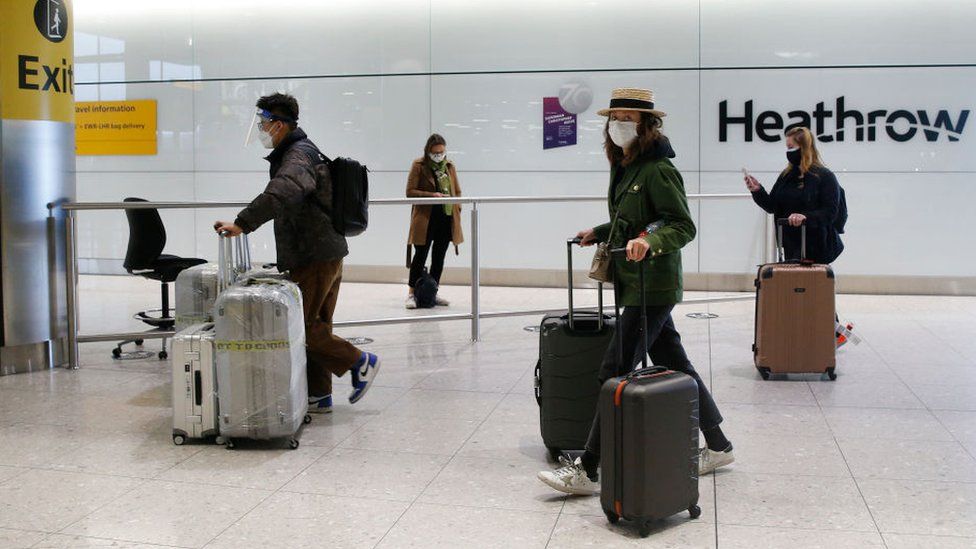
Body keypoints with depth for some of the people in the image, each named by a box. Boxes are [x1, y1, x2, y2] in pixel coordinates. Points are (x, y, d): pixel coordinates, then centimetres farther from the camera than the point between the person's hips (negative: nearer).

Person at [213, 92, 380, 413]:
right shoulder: (303, 152, 19)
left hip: (314, 259, -11)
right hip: (326, 255, 11)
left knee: (301, 327, -5)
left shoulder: (298, 155, -16)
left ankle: (359, 362, 4)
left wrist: (243, 224, -42)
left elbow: (280, 193, -36)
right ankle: (319, 396, 19)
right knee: (315, 327, 13)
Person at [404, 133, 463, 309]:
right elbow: (410, 192, -7)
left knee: (439, 257, 9)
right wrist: (431, 195, -19)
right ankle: (411, 294, 6)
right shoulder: (419, 165, -3)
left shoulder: (450, 166, 11)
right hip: (425, 219, -5)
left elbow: (457, 192, 17)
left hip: (446, 219, 5)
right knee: (420, 256, -3)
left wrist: (457, 210, 2)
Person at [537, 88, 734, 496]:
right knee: (675, 365, 17)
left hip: (652, 286, -10)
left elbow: (684, 226, -20)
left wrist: (649, 241, -36)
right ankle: (717, 446, 30)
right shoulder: (623, 166, 13)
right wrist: (599, 233, 29)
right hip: (634, 284, 10)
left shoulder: (658, 170, -15)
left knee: (615, 371, -10)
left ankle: (588, 470, -5)